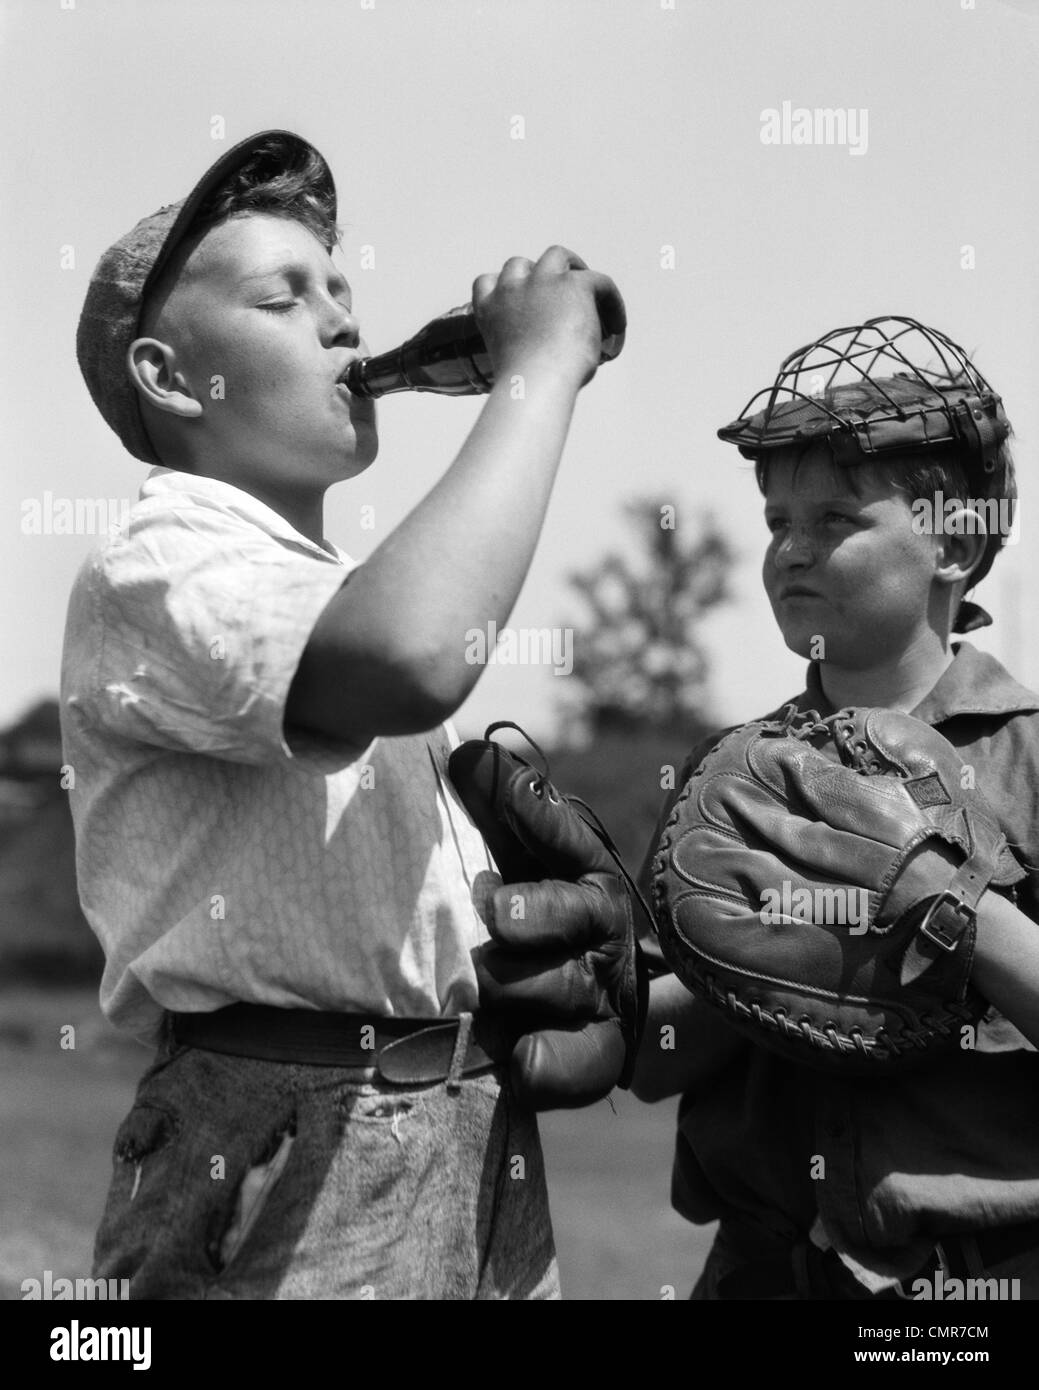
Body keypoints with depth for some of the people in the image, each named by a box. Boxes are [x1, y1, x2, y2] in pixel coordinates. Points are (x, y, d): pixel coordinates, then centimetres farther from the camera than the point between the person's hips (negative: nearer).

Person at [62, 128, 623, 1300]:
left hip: (483, 1146, 9)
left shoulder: (344, 592, 19)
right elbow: (404, 662, -34)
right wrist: (538, 366, -23)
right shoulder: (152, 569, -12)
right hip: (295, 1177, -8)